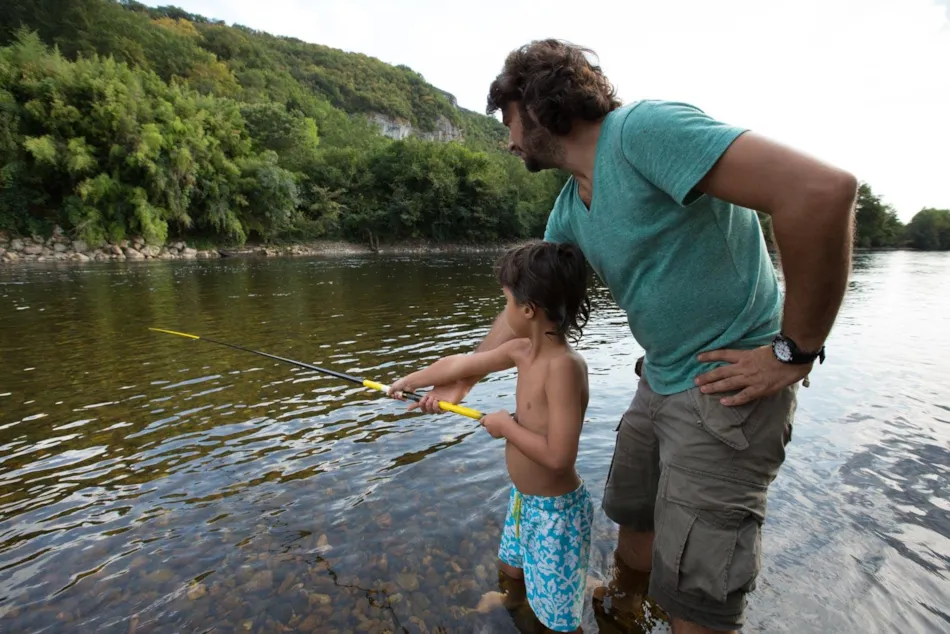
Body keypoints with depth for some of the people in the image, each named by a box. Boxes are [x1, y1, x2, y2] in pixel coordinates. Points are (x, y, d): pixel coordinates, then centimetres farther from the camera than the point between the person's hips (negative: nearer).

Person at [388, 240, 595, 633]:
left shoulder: (565, 366, -31)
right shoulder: (522, 350, -6)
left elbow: (558, 455, -34)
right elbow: (461, 364, 4)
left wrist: (507, 426, -20)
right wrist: (410, 380, 13)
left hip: (555, 510, -8)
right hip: (523, 499, 8)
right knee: (512, 569, 31)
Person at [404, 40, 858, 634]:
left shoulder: (644, 128, -20)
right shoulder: (569, 210, 7)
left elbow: (823, 189, -28)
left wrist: (795, 351, -21)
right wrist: (461, 381, 17)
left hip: (729, 383, -8)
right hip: (661, 380, 9)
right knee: (634, 516, 25)